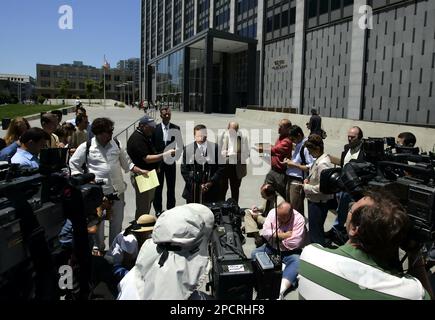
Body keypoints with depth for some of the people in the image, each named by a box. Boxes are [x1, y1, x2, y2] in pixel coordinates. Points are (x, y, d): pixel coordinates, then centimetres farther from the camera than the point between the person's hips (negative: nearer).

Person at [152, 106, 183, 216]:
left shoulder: (176, 128, 1)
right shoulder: (155, 128, -2)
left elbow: (179, 145, 2)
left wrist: (175, 157, -9)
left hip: (170, 161, 1)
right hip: (158, 162, -1)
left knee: (171, 187, 8)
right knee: (158, 187, 8)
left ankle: (171, 209, 21)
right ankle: (158, 209, 20)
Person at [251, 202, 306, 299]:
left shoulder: (299, 219, -19)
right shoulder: (273, 212, -9)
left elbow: (294, 244, -24)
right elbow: (265, 232, -15)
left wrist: (276, 237, -12)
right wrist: (284, 235, -20)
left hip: (289, 252, -3)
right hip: (271, 248, 4)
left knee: (297, 261, -33)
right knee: (254, 254, -18)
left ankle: (280, 291, -44)